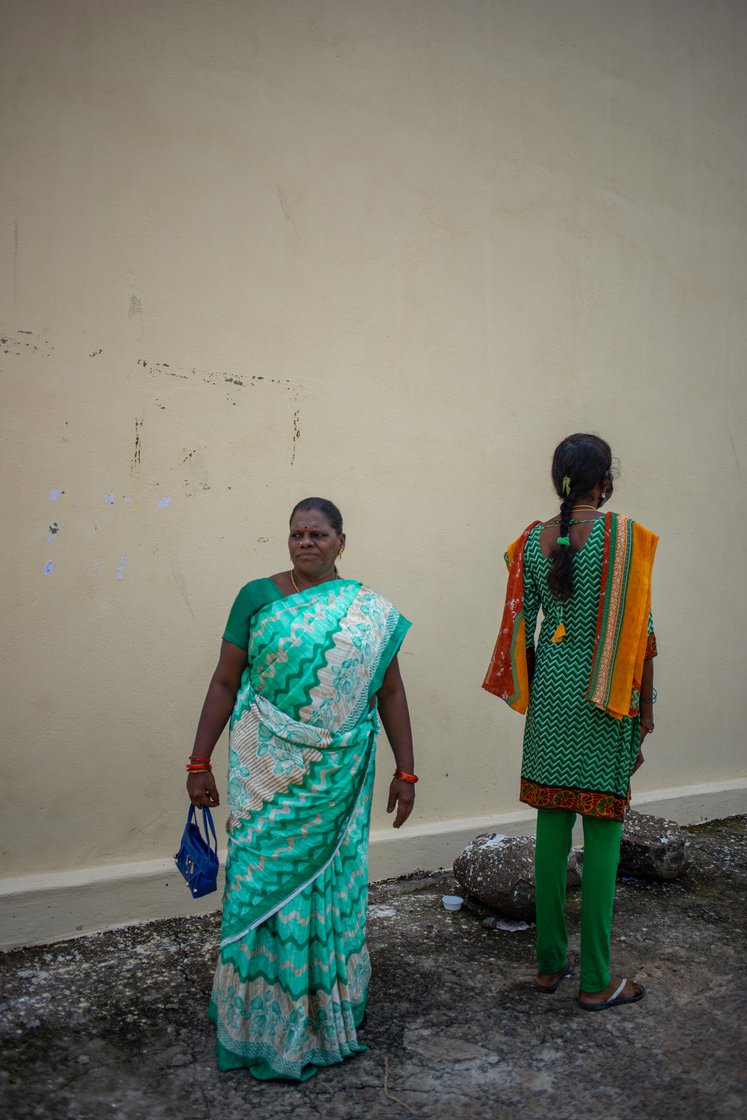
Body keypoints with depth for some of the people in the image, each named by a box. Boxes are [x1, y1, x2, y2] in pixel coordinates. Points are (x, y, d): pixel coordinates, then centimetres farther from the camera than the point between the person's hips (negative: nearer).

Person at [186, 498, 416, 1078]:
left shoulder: (371, 612, 2)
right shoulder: (258, 597, -1)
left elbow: (391, 693, 5)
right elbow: (225, 683, 0)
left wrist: (406, 772, 4)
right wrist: (200, 763, -2)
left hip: (337, 777, 1)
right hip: (269, 773, -1)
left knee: (330, 879, 11)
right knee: (265, 878, 4)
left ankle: (328, 1004, 32)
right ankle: (264, 1015, 24)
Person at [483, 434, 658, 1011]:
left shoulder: (534, 541, 2)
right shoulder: (626, 536, -11)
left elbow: (522, 625, 5)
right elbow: (640, 629, -11)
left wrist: (532, 696, 15)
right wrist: (646, 706, -2)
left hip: (551, 688, 5)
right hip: (607, 700, -4)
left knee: (552, 825, 13)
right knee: (603, 832, 5)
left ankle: (549, 963, 24)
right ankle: (596, 980, 15)